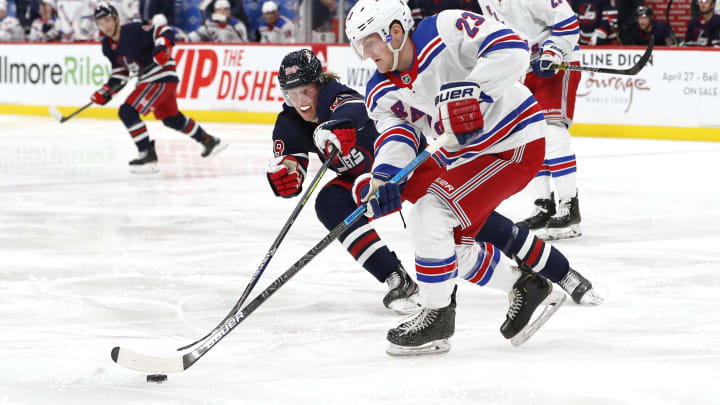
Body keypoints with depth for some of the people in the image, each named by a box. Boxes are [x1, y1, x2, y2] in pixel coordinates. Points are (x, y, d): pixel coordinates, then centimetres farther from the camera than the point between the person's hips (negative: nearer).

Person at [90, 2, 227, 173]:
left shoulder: (134, 30, -19)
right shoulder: (108, 46, 6)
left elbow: (163, 32, -21)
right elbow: (120, 71, 16)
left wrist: (162, 48, -39)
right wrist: (106, 91, 5)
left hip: (162, 78, -10)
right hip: (147, 80, 10)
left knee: (128, 112, -20)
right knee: (172, 118, 25)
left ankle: (148, 155, -15)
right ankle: (209, 141, 43)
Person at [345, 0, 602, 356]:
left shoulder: (445, 30, -21)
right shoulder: (382, 94, 0)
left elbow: (512, 49, -30)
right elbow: (396, 136, -11)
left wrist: (471, 90, -41)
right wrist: (382, 177, -31)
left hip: (515, 146, -9)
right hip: (463, 156, 9)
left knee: (430, 215, -19)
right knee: (455, 243, 9)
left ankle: (436, 317, -7)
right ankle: (526, 290, 30)